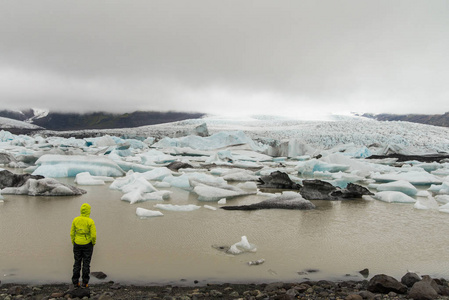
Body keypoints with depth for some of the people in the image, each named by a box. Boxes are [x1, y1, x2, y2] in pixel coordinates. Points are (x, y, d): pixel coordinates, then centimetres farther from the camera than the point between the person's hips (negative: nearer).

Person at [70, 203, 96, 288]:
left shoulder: (75, 220, -6)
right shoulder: (90, 221, -16)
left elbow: (72, 233, -1)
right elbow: (93, 235, -18)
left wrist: (73, 243, 13)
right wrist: (93, 243, 2)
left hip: (77, 244, 3)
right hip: (87, 245, -3)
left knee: (77, 263, 13)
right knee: (86, 264, 7)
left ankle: (75, 282, 15)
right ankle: (84, 283, 10)